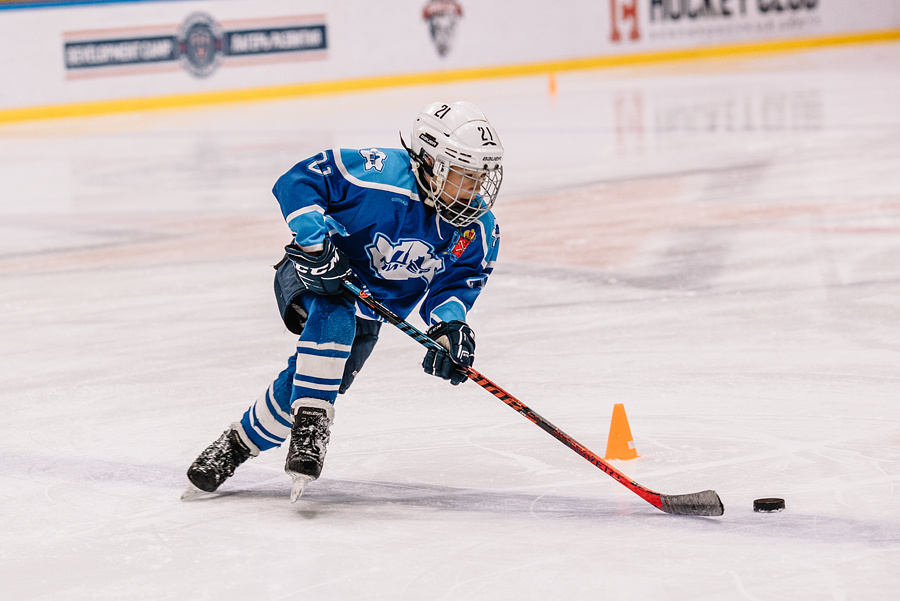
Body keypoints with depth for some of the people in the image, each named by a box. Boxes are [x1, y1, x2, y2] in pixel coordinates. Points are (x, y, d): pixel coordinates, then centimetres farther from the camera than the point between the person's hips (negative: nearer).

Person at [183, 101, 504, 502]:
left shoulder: (478, 229, -12)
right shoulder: (381, 175, -30)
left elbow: (456, 283, -5)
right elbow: (298, 182, -25)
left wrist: (449, 325, -25)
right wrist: (315, 241, -35)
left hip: (366, 313, 5)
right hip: (313, 275, -5)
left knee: (301, 390, -10)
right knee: (334, 316, -40)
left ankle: (239, 444, 13)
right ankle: (309, 425, -36)